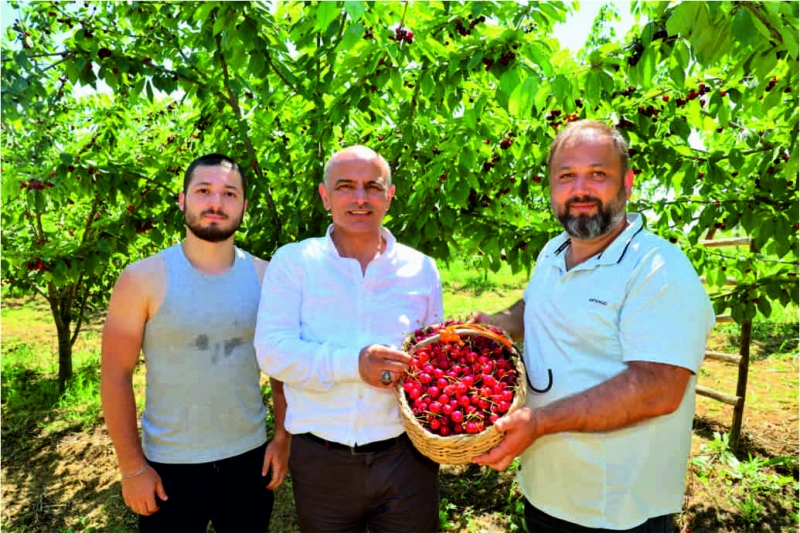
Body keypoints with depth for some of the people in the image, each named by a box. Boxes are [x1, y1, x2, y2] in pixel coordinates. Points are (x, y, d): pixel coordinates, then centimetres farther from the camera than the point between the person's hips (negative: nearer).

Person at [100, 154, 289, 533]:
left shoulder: (265, 277, -3)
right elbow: (115, 376, -8)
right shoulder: (143, 278, -10)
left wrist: (282, 438, 1)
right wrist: (132, 467, -8)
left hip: (249, 458, 2)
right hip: (170, 466, -2)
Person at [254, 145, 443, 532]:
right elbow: (272, 351, -12)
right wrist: (353, 363, -24)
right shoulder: (293, 261, -2)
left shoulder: (421, 268, 5)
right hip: (320, 463, -1)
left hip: (406, 457, 2)